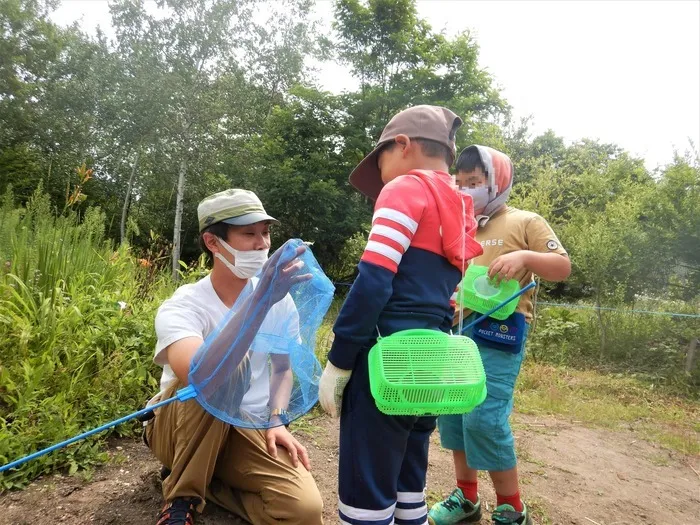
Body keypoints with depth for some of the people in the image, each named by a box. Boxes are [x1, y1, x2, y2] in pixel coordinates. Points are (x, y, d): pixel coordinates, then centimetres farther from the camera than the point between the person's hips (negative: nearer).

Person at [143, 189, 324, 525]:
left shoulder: (279, 298, -7)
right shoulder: (182, 307, -21)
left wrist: (277, 420, -7)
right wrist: (262, 298, -48)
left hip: (250, 432, 4)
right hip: (179, 430, -3)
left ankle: (209, 482, 4)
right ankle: (182, 496, -12)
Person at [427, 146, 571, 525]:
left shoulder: (525, 222, 2)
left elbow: (562, 267, -4)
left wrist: (525, 256, -21)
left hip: (499, 332, -6)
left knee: (484, 417, -11)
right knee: (451, 411, 8)